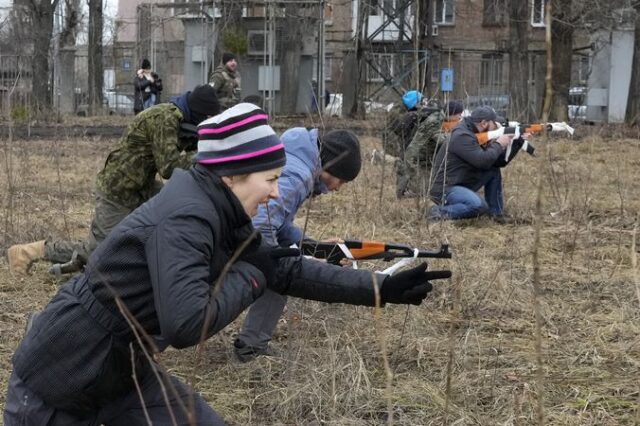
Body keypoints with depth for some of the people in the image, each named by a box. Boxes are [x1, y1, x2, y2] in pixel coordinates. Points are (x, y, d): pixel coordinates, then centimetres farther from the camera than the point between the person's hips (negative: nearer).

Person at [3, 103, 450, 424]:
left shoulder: (221, 214, 2)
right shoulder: (184, 219, -26)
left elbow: (288, 270, 11)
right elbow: (186, 325, -34)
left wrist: (380, 288, 8)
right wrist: (252, 271, -19)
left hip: (122, 367, 9)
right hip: (60, 373, -9)